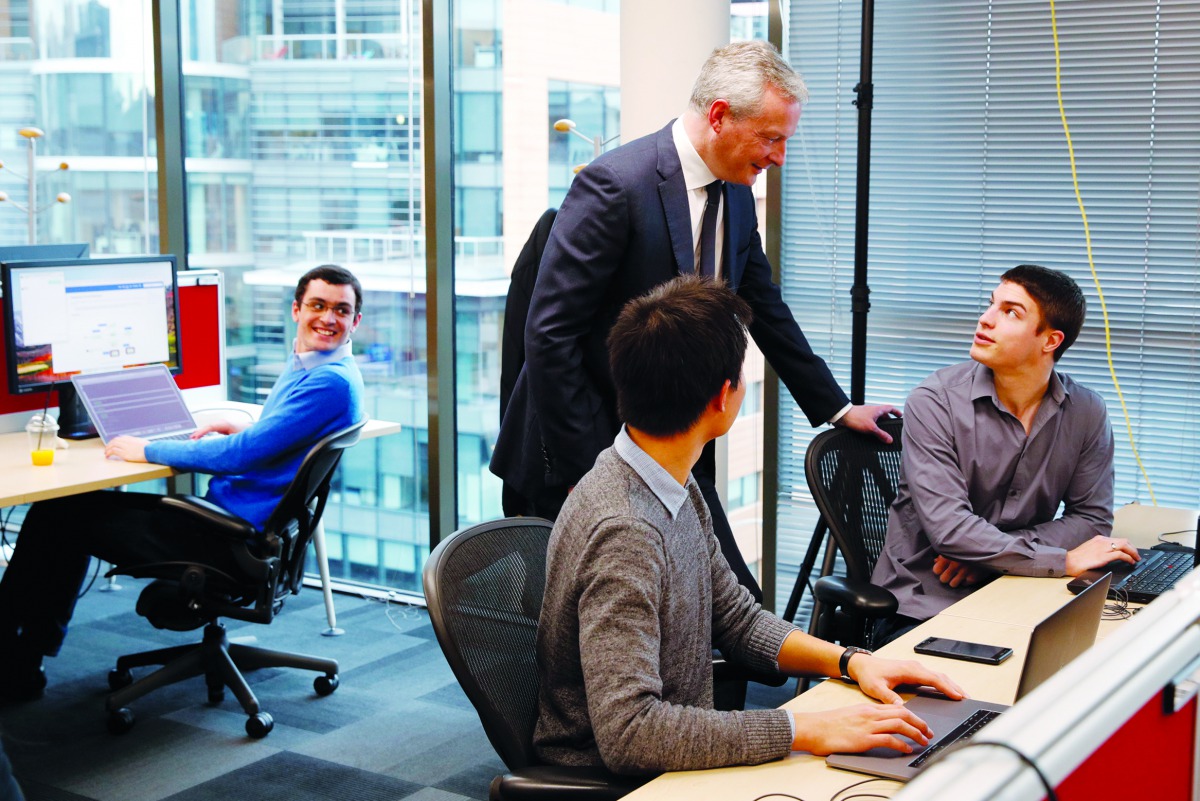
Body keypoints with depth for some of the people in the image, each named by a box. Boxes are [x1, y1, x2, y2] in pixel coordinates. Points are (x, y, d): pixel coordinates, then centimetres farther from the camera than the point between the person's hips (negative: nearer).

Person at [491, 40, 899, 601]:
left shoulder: (736, 196, 7)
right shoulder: (615, 186, -19)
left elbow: (767, 312, 20)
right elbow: (550, 333, -20)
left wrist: (837, 408, 23)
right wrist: (587, 475, -19)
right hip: (589, 450, -7)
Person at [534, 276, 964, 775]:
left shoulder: (676, 488, 4)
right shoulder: (624, 532, -27)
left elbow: (735, 617, 15)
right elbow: (626, 732, -33)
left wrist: (850, 660, 0)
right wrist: (807, 730, -31)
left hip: (680, 749, 8)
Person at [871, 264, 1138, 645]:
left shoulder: (1086, 413, 0)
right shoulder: (934, 402, -12)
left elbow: (1091, 518, 3)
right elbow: (948, 528, -20)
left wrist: (990, 552, -12)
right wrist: (1063, 561, -23)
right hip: (922, 609, -5)